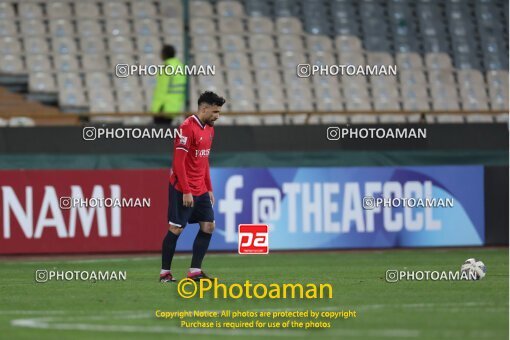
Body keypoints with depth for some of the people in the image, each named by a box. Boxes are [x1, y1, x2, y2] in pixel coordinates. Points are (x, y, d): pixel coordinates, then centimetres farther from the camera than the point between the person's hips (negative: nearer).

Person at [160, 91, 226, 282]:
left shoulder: (209, 129, 12)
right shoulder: (188, 128, -15)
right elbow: (179, 162, -18)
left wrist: (209, 189, 15)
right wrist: (186, 192, -20)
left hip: (200, 190, 8)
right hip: (182, 190, -8)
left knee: (208, 226, 1)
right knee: (176, 229, -3)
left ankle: (194, 271, 5)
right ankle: (165, 273, 6)